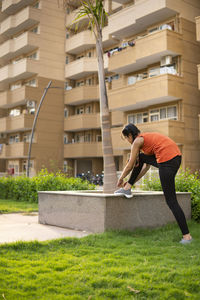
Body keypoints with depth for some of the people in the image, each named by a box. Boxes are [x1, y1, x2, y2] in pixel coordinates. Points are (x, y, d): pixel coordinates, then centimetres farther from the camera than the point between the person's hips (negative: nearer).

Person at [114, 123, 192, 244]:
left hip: (167, 161, -9)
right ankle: (127, 188, 28)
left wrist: (120, 179, 26)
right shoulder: (147, 137, 27)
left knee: (171, 200, -1)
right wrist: (132, 182, 35)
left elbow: (130, 166, 8)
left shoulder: (137, 141, 1)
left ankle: (187, 235, 2)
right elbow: (146, 167, 30)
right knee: (139, 157, 24)